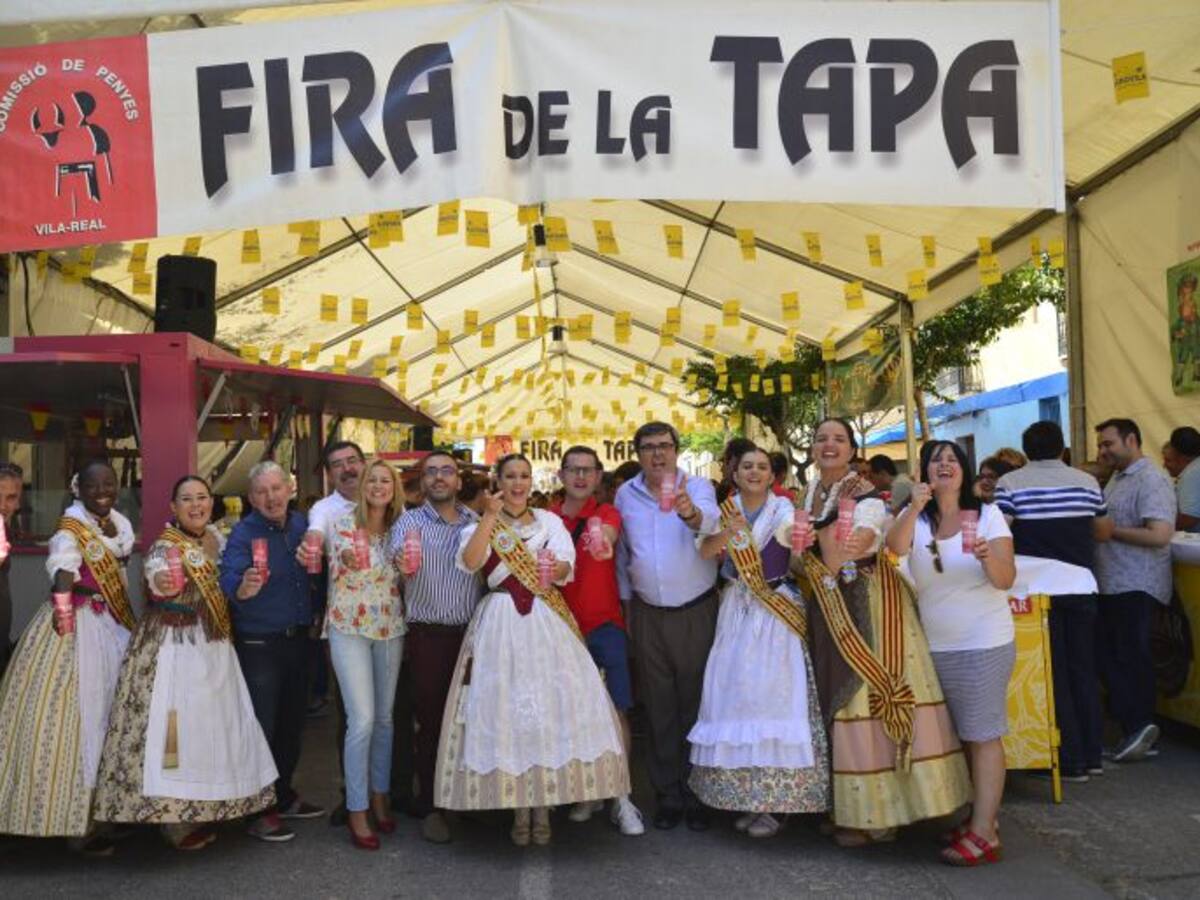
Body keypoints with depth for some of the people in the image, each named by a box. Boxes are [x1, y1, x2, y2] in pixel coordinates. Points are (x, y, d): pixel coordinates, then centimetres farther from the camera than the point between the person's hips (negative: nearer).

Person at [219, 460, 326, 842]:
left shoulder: (301, 525, 3)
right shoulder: (243, 533, -13)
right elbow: (229, 578, -30)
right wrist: (243, 588, -49)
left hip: (298, 638, 6)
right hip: (258, 643, -6)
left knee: (292, 724, 16)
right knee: (261, 727, 0)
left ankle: (283, 796, 32)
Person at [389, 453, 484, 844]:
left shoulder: (477, 522, 11)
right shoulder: (410, 521, 1)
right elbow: (396, 562, -17)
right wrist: (402, 564, -38)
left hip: (472, 632, 3)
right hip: (428, 636, -3)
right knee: (431, 720, 3)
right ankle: (430, 806, 15)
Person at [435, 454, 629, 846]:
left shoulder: (549, 521, 13)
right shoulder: (483, 525, 9)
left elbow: (567, 566, 0)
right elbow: (470, 561, -12)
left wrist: (555, 571, -22)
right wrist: (491, 516, -14)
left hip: (547, 623, 1)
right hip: (501, 624, -1)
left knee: (550, 704, -3)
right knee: (506, 708, -3)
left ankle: (543, 805, 8)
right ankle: (519, 808, 8)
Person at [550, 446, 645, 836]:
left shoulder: (607, 514, -2)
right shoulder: (548, 519, 4)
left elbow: (607, 535, -26)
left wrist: (601, 539, -49)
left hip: (604, 624, -2)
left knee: (615, 709, -3)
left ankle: (620, 796, 7)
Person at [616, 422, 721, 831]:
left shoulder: (698, 486, -7)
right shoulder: (625, 495, 4)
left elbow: (711, 522, -29)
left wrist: (691, 514, -51)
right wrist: (626, 603, 14)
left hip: (696, 612, -3)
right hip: (648, 615, 3)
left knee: (695, 704, 5)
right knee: (659, 709, 9)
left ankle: (697, 794, 19)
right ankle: (668, 795, 20)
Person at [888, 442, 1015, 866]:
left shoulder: (987, 514, -5)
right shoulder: (916, 517, 4)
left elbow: (1006, 580, -12)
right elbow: (895, 547, -18)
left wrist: (988, 557, -33)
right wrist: (914, 507, -31)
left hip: (985, 642, -4)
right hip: (937, 644, 4)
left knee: (983, 735, -3)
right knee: (961, 734, 13)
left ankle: (983, 833, -1)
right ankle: (980, 812, 27)